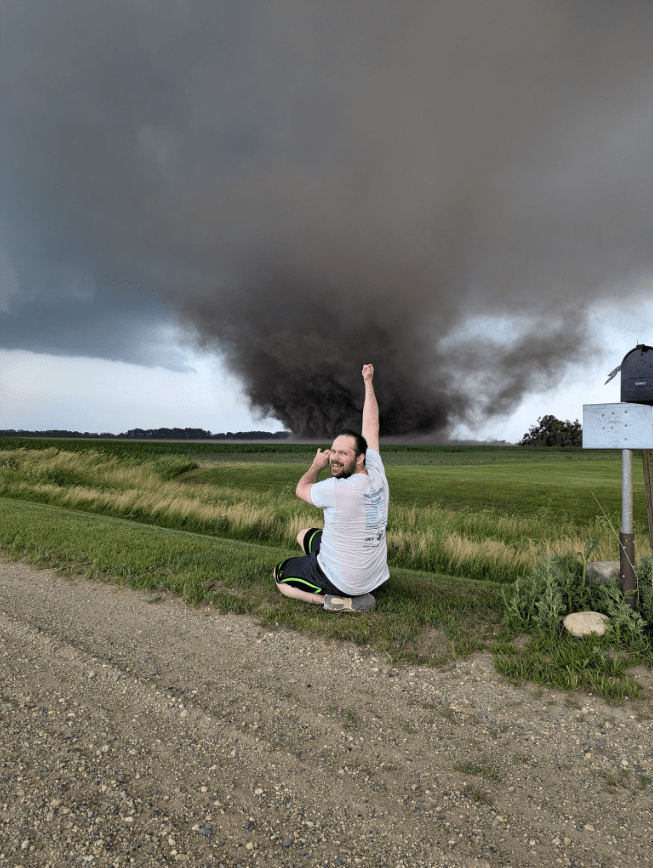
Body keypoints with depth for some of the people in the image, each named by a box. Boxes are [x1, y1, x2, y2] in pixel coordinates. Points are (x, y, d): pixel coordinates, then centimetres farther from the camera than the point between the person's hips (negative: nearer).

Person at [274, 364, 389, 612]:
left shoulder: (337, 489, -30)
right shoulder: (377, 475, -10)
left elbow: (302, 489, -8)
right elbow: (372, 426, 2)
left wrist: (316, 466, 10)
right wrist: (368, 383, 12)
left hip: (341, 580, -8)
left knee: (280, 575, 17)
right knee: (304, 534, 28)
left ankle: (334, 600, -4)